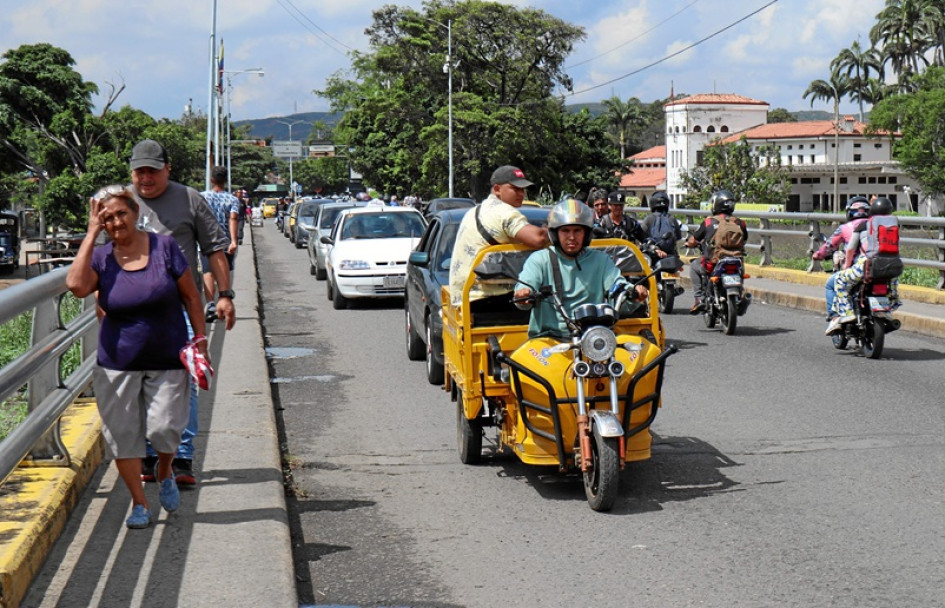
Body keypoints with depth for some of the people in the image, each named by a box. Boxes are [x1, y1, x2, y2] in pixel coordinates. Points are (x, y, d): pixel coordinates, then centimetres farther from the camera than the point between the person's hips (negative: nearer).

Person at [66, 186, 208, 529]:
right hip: (118, 364, 2)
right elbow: (77, 285, -23)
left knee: (164, 428, -8)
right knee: (123, 434, 2)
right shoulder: (101, 258, -2)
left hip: (167, 361, -1)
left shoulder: (164, 247, -5)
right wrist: (91, 234, -16)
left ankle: (165, 472, 27)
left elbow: (191, 297, 1)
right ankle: (139, 503, 18)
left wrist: (200, 340, -3)